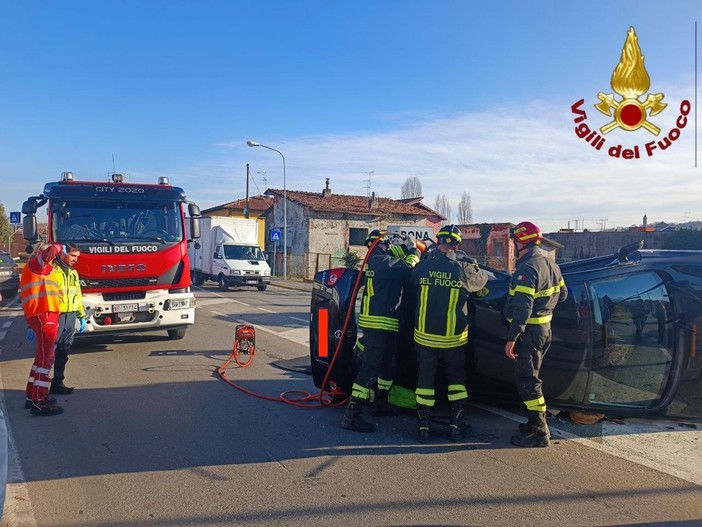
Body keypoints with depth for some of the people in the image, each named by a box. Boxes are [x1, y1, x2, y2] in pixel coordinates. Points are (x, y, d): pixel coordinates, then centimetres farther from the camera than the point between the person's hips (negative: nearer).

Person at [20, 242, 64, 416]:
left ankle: (32, 396, 26)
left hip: (42, 316, 10)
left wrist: (31, 326, 26)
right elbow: (51, 250, -19)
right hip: (44, 316, -10)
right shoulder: (35, 265, -3)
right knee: (46, 358, -11)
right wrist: (59, 247, 3)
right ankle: (39, 402, -11)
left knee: (42, 356, 18)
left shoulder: (37, 270, 24)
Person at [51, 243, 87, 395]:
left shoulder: (73, 272, 18)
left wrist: (82, 316, 21)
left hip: (70, 317, 7)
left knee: (63, 352, 10)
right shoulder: (52, 270, -8)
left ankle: (57, 383, 17)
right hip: (55, 316, -7)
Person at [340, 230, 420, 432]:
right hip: (377, 322, -11)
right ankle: (352, 414, -10)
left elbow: (395, 253, 29)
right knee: (371, 367, -12)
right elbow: (406, 270, -21)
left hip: (386, 322, 11)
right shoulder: (379, 260, -16)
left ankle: (382, 403, 37)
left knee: (387, 364, 23)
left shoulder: (379, 258, 15)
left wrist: (409, 248, 12)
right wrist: (414, 253, -4)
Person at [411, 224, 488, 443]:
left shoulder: (422, 266, -8)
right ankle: (457, 426, 19)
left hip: (425, 336, 1)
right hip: (454, 338, -1)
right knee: (456, 379, 16)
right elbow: (481, 281, 8)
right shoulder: (464, 269, -11)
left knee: (425, 379, 12)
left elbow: (412, 280, 12)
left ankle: (423, 427, 15)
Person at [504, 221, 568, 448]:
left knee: (526, 379, -2)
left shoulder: (527, 269, -21)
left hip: (529, 331, -10)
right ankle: (536, 423, 28)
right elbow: (562, 293, 19)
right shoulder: (549, 263, 9)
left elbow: (522, 308, -26)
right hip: (544, 327, 10)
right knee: (530, 376, 19)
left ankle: (538, 432, 4)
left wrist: (511, 338, -25)